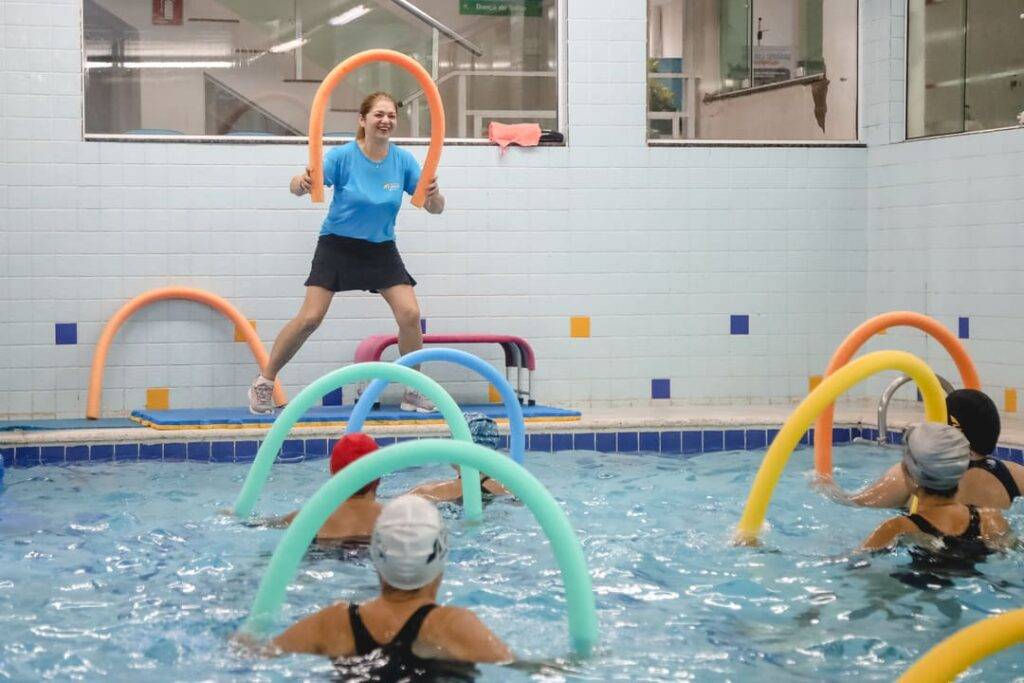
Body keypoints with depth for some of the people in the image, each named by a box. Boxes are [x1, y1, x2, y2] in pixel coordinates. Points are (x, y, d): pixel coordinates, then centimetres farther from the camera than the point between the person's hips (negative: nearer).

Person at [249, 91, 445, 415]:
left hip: (381, 249, 3)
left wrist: (433, 195, -31)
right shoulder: (343, 155, -15)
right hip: (337, 245, -3)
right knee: (310, 317, -12)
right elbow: (299, 186, -25)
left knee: (410, 313, -12)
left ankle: (414, 392, 5)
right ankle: (263, 383, 5)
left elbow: (435, 209, -7)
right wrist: (301, 182, -49)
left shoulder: (403, 160, -8)